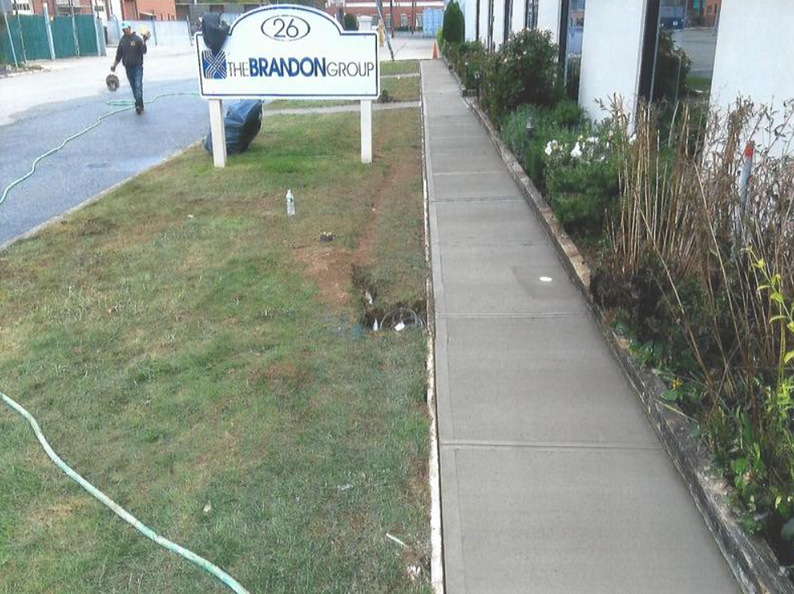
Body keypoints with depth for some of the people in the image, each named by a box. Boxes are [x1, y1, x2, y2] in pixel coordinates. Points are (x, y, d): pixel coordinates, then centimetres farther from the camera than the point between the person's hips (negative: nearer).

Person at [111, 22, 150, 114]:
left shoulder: (137, 39, -5)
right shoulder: (122, 41, 8)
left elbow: (143, 51, -14)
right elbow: (119, 55, 14)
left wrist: (144, 42, -28)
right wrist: (114, 65, 9)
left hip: (137, 67, -5)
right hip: (128, 68, 5)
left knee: (138, 86, -16)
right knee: (134, 87, 8)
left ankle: (139, 105, -17)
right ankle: (139, 105, 16)